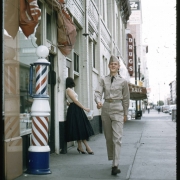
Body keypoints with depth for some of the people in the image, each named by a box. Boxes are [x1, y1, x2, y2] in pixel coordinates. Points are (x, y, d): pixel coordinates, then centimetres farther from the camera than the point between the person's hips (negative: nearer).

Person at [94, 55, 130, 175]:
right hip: (106, 108, 3)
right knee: (108, 137, 11)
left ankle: (115, 166, -15)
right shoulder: (103, 80, 6)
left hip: (117, 109, -3)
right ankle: (112, 159, 29)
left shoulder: (123, 81, 2)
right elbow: (98, 92, -5)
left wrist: (125, 114, 9)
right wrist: (98, 102, -26)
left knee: (117, 137, -12)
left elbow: (126, 99, 7)